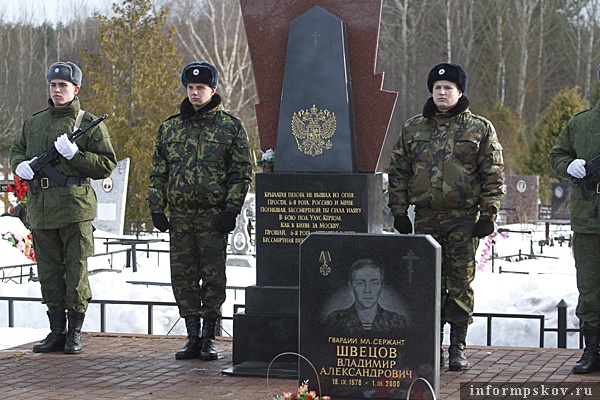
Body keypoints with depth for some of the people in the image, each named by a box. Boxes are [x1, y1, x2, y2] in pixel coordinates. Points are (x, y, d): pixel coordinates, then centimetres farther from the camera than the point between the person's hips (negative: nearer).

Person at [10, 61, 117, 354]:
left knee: (76, 270, -2)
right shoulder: (34, 123, 16)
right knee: (48, 272, 8)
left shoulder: (90, 124, 1)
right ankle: (56, 332, 17)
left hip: (75, 207, -5)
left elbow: (107, 165, -2)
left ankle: (75, 332, 7)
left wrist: (74, 155, -14)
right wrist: (19, 166, 4)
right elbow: (16, 151, 27)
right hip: (40, 207, 5)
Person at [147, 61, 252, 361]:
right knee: (183, 278, 4)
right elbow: (158, 172, 14)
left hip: (213, 216, -4)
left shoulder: (231, 127, 1)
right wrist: (156, 209, 6)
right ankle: (193, 338, 13)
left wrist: (231, 210, -10)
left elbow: (241, 173, -2)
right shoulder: (170, 128, 12)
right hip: (179, 217, 4)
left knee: (213, 277, 1)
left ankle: (209, 338, 10)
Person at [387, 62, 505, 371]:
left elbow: (493, 175, 2)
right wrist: (398, 211, 6)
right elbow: (398, 172, 13)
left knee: (461, 283, 0)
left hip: (464, 219, -2)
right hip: (426, 218, 2)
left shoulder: (480, 129, 4)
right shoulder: (412, 129, 10)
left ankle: (458, 346, 8)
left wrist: (488, 215, -5)